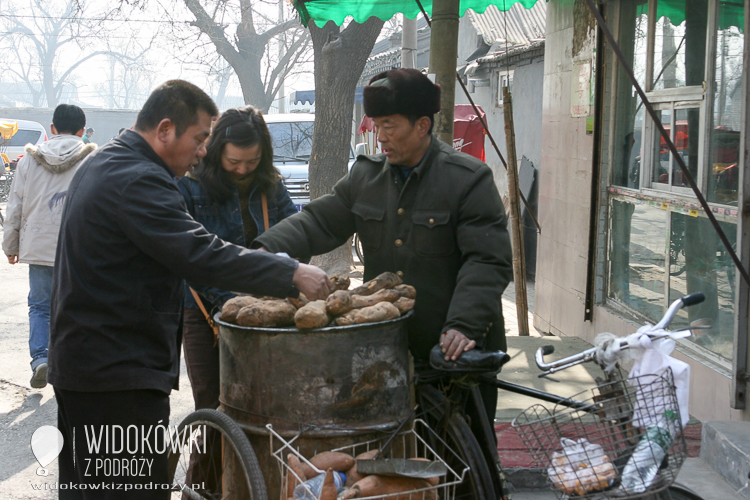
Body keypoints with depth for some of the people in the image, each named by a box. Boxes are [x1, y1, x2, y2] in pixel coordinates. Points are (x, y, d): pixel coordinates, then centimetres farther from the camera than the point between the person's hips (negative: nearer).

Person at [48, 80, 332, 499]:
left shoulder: (101, 166, 15)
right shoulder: (137, 180, -20)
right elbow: (203, 255, -27)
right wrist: (292, 275, -24)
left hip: (77, 362, 11)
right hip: (120, 373, -11)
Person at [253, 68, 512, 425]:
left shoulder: (468, 179, -9)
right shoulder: (366, 176, 9)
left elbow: (488, 262, -14)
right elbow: (319, 222, 9)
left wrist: (464, 325, -26)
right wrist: (266, 249, -8)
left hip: (458, 354, -5)